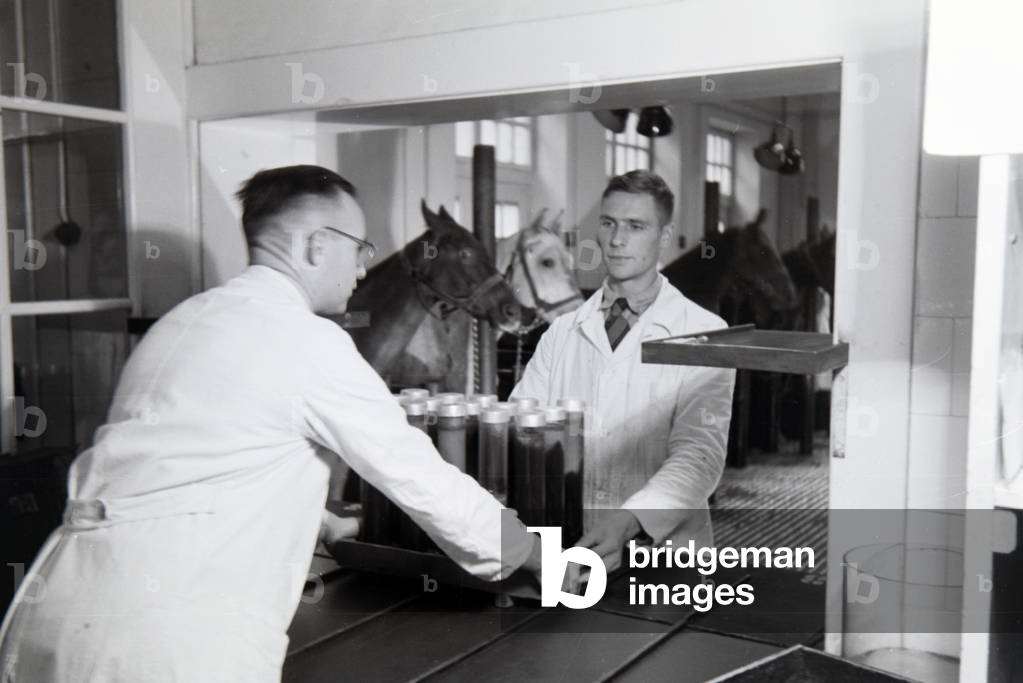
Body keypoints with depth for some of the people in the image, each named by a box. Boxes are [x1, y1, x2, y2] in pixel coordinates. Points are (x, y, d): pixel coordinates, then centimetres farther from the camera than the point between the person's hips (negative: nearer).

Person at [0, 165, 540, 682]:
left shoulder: (184, 318, 14)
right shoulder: (307, 340, -9)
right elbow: (423, 481, -4)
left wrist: (312, 520, 36)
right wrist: (542, 558, 11)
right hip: (171, 637, -8)